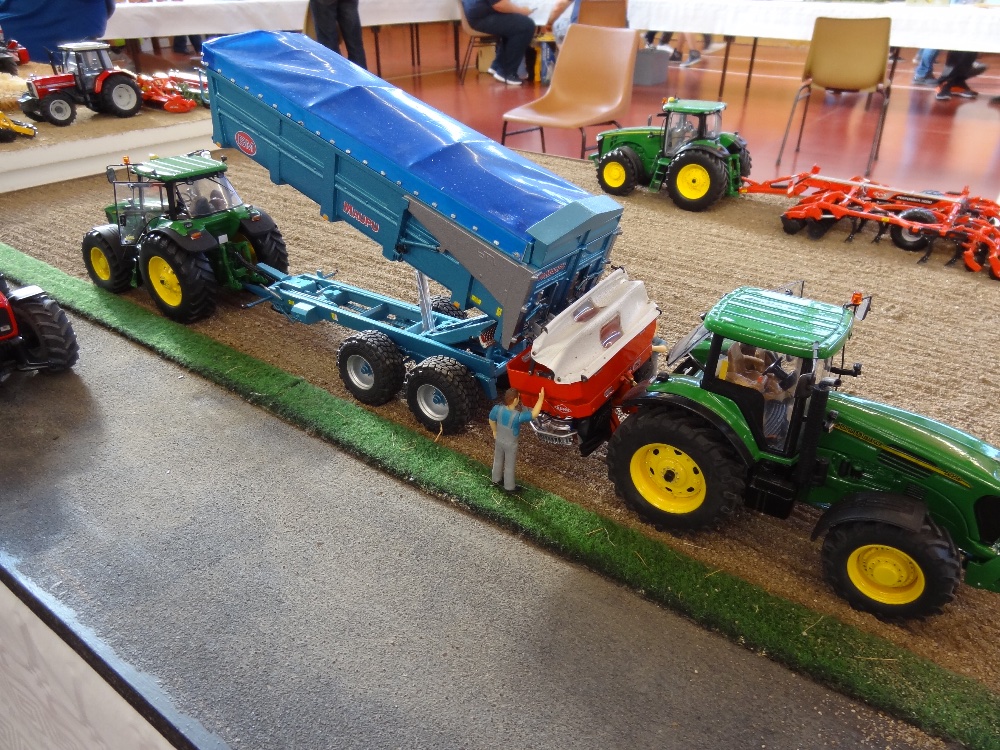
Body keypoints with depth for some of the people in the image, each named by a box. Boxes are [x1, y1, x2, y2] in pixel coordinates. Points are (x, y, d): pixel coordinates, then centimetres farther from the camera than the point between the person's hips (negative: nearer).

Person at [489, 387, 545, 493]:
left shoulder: (497, 409, -23)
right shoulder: (518, 416, -39)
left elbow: (491, 420, -4)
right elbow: (534, 414, -33)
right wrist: (541, 398, -27)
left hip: (499, 440, 5)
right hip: (510, 444, -5)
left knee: (498, 460, 29)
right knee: (509, 465, 18)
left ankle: (496, 479, 52)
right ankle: (509, 487, 38)